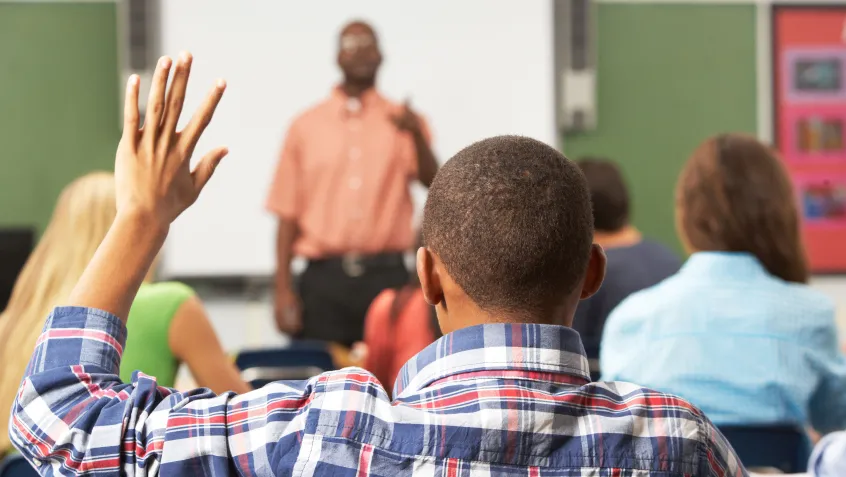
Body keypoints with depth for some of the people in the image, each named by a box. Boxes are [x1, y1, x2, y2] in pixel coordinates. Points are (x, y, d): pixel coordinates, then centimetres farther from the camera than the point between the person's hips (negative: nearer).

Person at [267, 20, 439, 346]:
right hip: (324, 278, 0)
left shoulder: (401, 121, 10)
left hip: (387, 275, 0)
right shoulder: (306, 126, 10)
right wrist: (283, 290, 0)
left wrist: (416, 134, -24)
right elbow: (288, 213, 7)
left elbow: (432, 182, -5)